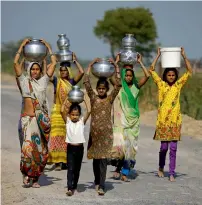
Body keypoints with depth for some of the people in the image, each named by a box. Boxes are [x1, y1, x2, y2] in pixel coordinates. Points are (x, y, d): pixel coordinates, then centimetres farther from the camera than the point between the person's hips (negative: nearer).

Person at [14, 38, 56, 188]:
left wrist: (48, 47, 18)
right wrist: (22, 46, 8)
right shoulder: (24, 80, 9)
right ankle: (27, 175, -4)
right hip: (28, 118, -2)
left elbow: (54, 63, 12)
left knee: (41, 148, 0)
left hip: (42, 118, 2)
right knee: (29, 145, -15)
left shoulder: (43, 81, 12)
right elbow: (16, 63, 3)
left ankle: (35, 177, 7)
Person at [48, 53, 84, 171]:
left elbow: (82, 72, -6)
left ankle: (66, 161, 10)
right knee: (57, 136, -6)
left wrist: (75, 60, 0)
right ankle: (58, 162, -7)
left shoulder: (72, 81, 6)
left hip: (69, 112, 1)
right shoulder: (56, 81, 4)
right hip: (57, 112, -1)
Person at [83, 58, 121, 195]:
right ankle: (97, 182, 25)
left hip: (106, 132, -2)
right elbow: (87, 83, -4)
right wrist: (90, 66, -8)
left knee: (103, 158, -7)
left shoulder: (110, 99, 3)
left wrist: (116, 67, -10)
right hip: (94, 131, 2)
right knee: (95, 158, 10)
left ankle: (101, 186, -10)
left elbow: (118, 85, -6)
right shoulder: (93, 98, 4)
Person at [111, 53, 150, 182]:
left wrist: (140, 62, 2)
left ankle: (125, 172, 4)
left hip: (133, 120, 2)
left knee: (131, 145, 0)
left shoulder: (136, 87, 7)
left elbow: (147, 76, -3)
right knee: (121, 143, -14)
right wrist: (117, 62, -4)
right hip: (121, 119, -2)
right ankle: (118, 168, 5)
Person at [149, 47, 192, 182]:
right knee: (164, 147, 4)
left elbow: (189, 71, 4)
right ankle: (161, 168, 27)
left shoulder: (178, 85, 7)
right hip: (163, 120, -1)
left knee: (173, 148, 0)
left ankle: (172, 173, 4)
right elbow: (152, 70, -1)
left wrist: (184, 56, -3)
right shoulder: (161, 84, 4)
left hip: (175, 120, 1)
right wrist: (158, 56, -3)